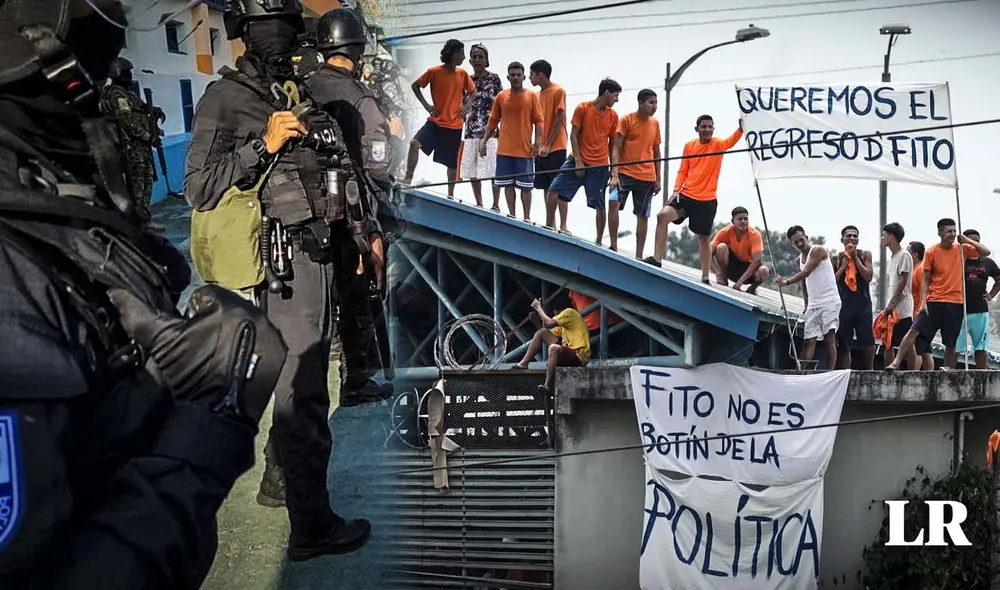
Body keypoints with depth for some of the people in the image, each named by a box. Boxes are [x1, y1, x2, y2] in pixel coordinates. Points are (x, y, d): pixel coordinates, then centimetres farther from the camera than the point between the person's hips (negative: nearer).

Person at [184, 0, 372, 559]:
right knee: (303, 390, -8)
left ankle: (287, 475, 36)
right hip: (287, 257, -8)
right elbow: (199, 189, -15)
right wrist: (263, 145, -24)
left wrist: (364, 230, 20)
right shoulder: (224, 99, -8)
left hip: (323, 249, 8)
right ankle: (312, 525, -2)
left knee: (306, 376, 19)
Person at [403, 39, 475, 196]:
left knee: (452, 163, 9)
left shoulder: (463, 74, 1)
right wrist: (426, 105, -6)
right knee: (415, 143, -25)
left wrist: (467, 106, 1)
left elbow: (472, 91, 18)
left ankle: (450, 194, 24)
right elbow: (415, 86, 3)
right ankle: (408, 178, -16)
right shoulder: (434, 72, -8)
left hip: (455, 125, 2)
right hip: (435, 121, -2)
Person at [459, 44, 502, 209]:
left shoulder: (494, 78, 1)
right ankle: (479, 204, 17)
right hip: (471, 131, 5)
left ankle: (496, 205, -2)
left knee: (493, 169, -8)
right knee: (472, 171, 6)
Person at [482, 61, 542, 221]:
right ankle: (512, 216, 14)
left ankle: (527, 218, 5)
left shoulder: (532, 96, 0)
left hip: (525, 150, -3)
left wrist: (537, 142, -13)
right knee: (508, 184, 6)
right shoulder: (501, 97, 7)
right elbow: (493, 121, 11)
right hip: (504, 150, 3)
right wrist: (484, 141, 4)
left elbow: (538, 121, -2)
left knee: (525, 186, 0)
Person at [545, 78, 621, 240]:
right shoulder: (582, 108, -3)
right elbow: (573, 135, -3)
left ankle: (599, 241, 9)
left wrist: (614, 168, 8)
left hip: (600, 166, 1)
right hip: (578, 161, -1)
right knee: (554, 190, -8)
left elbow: (612, 143, 11)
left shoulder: (613, 116, 4)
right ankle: (549, 225, 8)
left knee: (599, 205, -1)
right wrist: (578, 160, -10)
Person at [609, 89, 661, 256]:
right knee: (614, 202, -24)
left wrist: (658, 179, 14)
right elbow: (616, 148, -7)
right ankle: (613, 247, -16)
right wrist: (614, 174, -18)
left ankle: (639, 256, 10)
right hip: (625, 172, -4)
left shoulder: (655, 123, 11)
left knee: (643, 215, 4)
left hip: (647, 177, 4)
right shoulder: (626, 120, -2)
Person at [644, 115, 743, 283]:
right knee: (663, 215, -19)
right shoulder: (689, 146, 6)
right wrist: (676, 189, -5)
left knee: (703, 237, 7)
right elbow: (683, 171, 9)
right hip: (686, 195, 2)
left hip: (707, 200, -2)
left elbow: (733, 140, -24)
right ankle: (657, 258, -13)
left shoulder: (718, 145, -3)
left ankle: (705, 277, 18)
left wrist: (741, 127, -44)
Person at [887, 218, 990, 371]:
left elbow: (986, 252, 6)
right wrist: (923, 302, -9)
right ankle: (896, 363, -10)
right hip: (934, 302, -2)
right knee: (914, 331, -12)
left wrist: (967, 241, -4)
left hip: (956, 304, 2)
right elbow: (926, 279, -1)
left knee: (951, 343, 5)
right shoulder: (931, 252, -1)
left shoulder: (962, 249, 7)